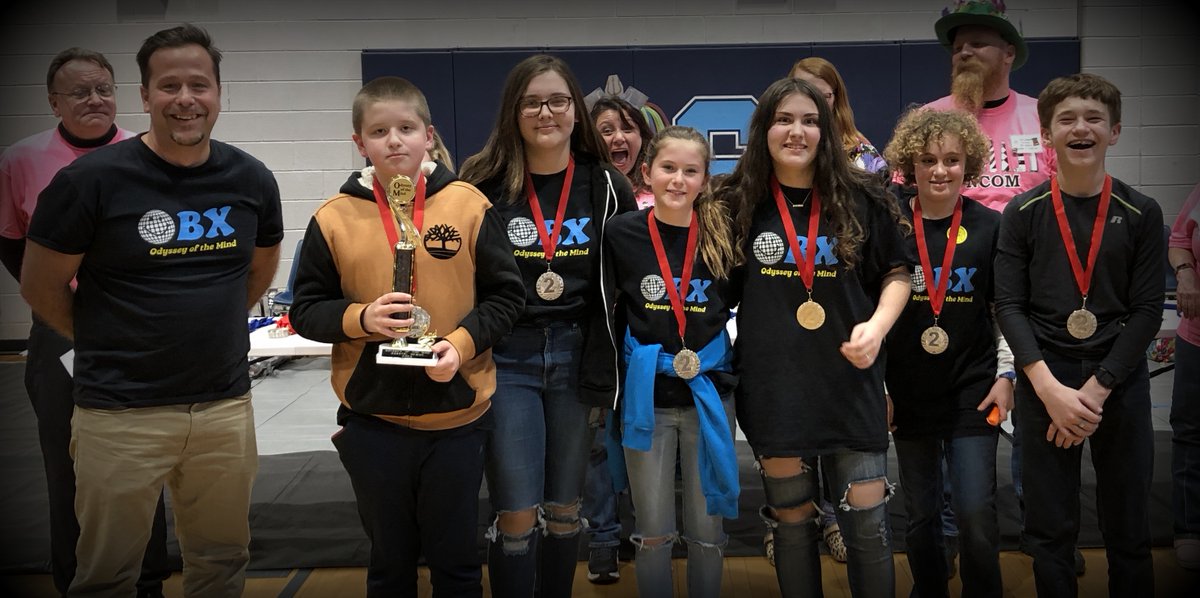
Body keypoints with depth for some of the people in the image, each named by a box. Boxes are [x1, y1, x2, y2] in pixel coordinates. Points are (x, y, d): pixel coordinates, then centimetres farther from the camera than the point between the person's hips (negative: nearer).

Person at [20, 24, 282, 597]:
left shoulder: (250, 179, 1)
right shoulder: (92, 179, -10)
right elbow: (41, 286, -1)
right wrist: (108, 344, 8)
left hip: (225, 406, 3)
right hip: (121, 414, -3)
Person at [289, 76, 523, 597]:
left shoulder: (469, 205, -4)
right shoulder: (334, 218, -3)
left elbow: (505, 295, 0)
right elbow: (306, 311, 2)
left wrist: (462, 343, -15)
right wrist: (362, 318, -17)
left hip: (458, 416, 0)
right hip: (371, 421, 1)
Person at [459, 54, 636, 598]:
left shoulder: (605, 184, 2)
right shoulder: (483, 183, -3)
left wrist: (605, 359, 3)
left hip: (576, 357, 2)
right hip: (505, 358, -2)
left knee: (564, 508, 13)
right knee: (517, 516, -2)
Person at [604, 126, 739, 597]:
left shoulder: (723, 233, -3)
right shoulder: (621, 233, -5)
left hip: (709, 394, 1)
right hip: (647, 396, -1)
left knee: (706, 529, 11)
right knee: (653, 531, 10)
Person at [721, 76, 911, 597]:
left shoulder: (860, 199, 0)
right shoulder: (739, 202, 1)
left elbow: (896, 273, 9)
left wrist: (877, 325, -9)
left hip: (849, 381, 0)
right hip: (773, 385, 0)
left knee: (868, 524, 2)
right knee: (792, 522, 11)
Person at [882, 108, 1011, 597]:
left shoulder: (989, 227, 0)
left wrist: (1005, 376, 0)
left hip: (972, 394, -1)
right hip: (909, 396, 1)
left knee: (977, 516, -4)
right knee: (921, 517, 11)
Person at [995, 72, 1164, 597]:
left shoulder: (1141, 214, 2)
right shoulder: (1023, 213, 1)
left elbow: (1147, 311, -2)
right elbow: (1009, 305, -3)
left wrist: (1097, 388, -11)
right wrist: (1050, 389, -13)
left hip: (1119, 381, 1)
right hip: (1044, 381, 0)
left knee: (1128, 528, 9)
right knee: (1050, 528, 6)